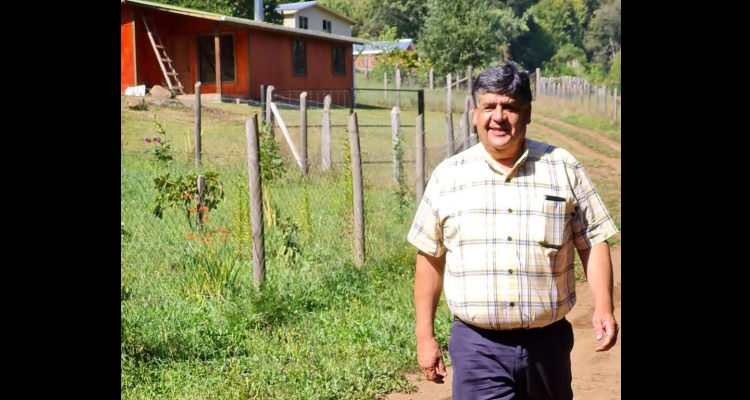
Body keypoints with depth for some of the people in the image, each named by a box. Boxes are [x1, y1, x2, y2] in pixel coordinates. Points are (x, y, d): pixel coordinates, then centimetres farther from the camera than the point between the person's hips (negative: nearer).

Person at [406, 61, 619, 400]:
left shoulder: (563, 169, 2)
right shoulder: (448, 176, 1)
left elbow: (592, 241, 4)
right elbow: (431, 257, 6)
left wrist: (603, 307, -9)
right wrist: (425, 335, 4)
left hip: (548, 342, 2)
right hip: (477, 347, -1)